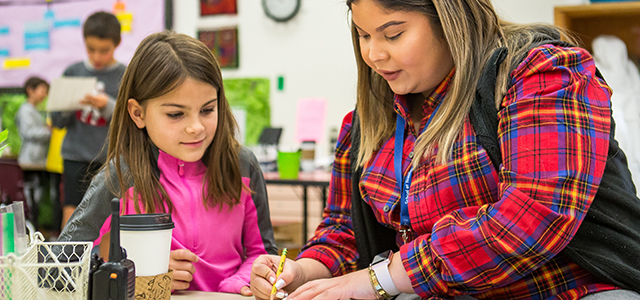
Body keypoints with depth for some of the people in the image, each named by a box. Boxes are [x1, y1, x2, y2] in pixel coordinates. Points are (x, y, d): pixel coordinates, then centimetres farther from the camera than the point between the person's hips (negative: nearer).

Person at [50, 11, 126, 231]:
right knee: (71, 217, -2)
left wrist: (108, 106, -20)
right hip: (76, 156, 2)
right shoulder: (73, 72, 9)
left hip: (111, 158, -2)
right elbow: (58, 122, 12)